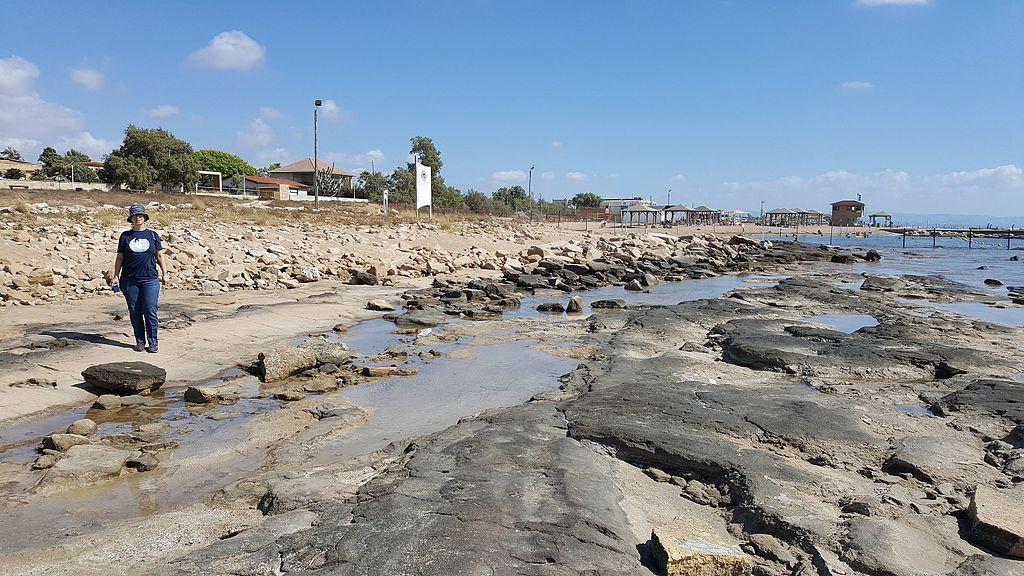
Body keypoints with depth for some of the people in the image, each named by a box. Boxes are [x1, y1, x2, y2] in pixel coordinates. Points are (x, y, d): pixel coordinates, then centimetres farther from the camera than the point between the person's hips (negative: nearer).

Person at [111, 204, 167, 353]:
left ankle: (152, 342, 1)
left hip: (150, 279, -1)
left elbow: (159, 256, 12)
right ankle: (140, 342, 14)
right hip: (130, 280, 1)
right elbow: (119, 257, 11)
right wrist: (116, 276, 6)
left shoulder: (153, 235, 9)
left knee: (150, 311, -6)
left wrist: (164, 273, 5)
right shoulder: (125, 236, 9)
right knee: (135, 312, 5)